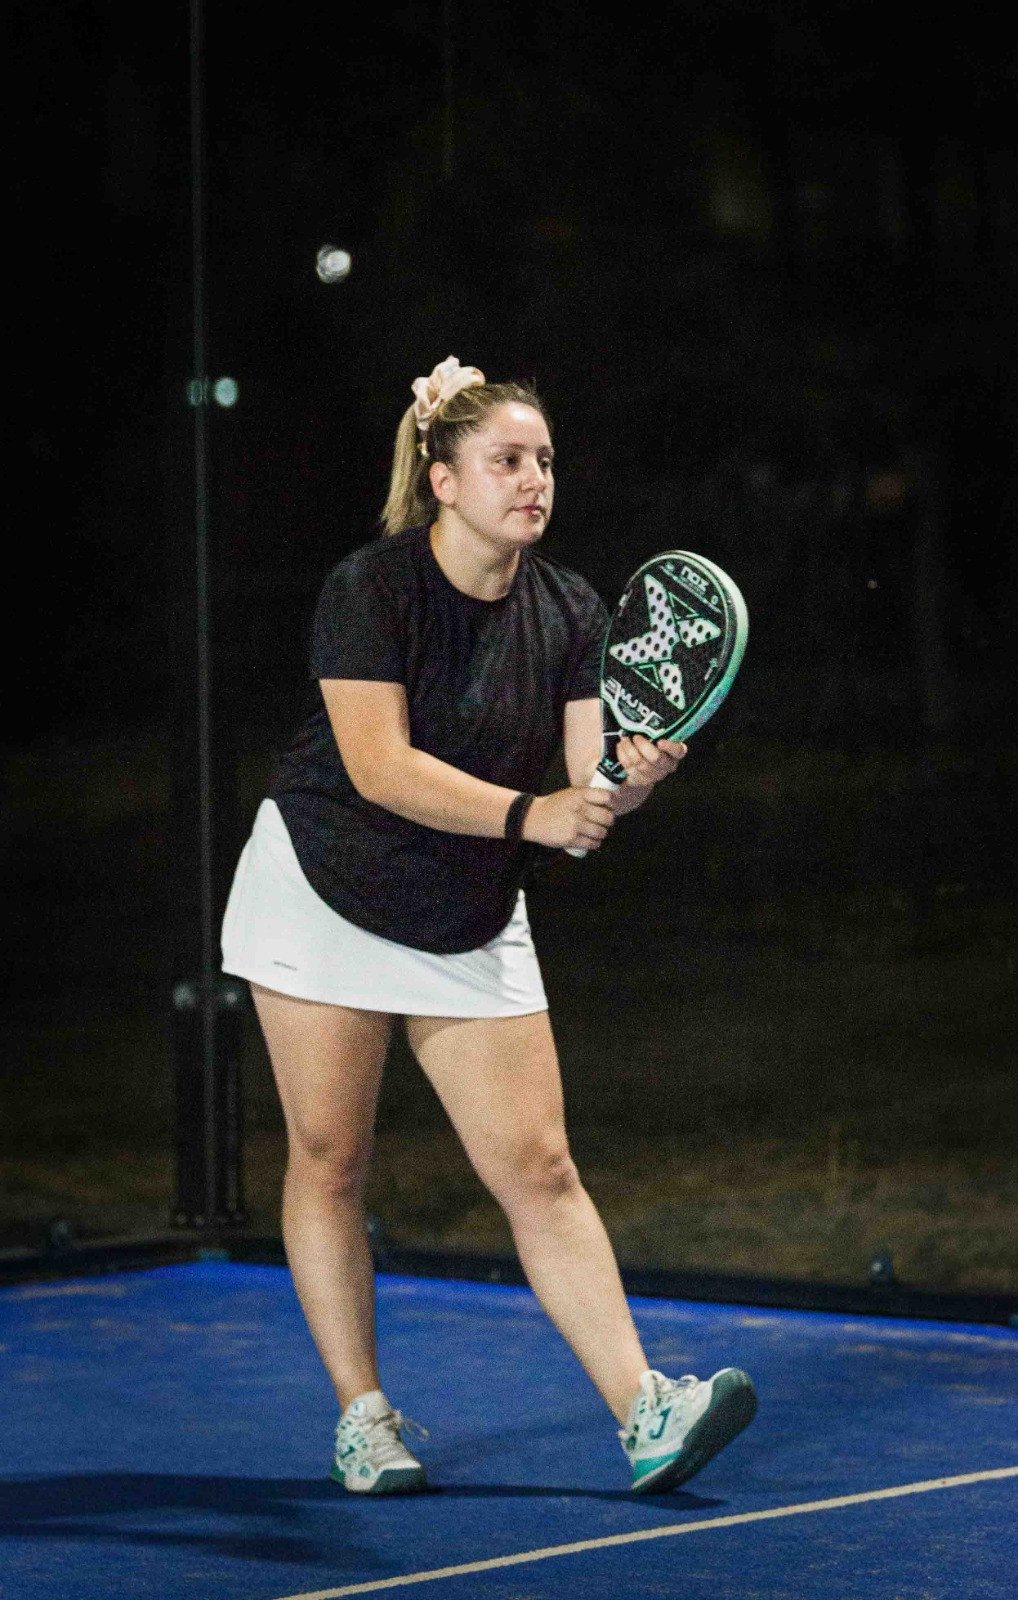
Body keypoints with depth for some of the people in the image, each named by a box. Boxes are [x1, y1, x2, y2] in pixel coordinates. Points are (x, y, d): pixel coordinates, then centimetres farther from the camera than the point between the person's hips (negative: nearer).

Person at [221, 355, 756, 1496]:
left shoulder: (570, 612, -3)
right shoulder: (368, 589, -17)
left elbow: (587, 778, -7)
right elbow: (381, 767, -26)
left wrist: (631, 779, -30)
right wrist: (527, 814, -35)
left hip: (472, 930, 3)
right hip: (326, 898, -3)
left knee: (538, 1168, -4)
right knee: (329, 1159, 1)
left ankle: (645, 1416, -11)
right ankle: (362, 1414, 13)